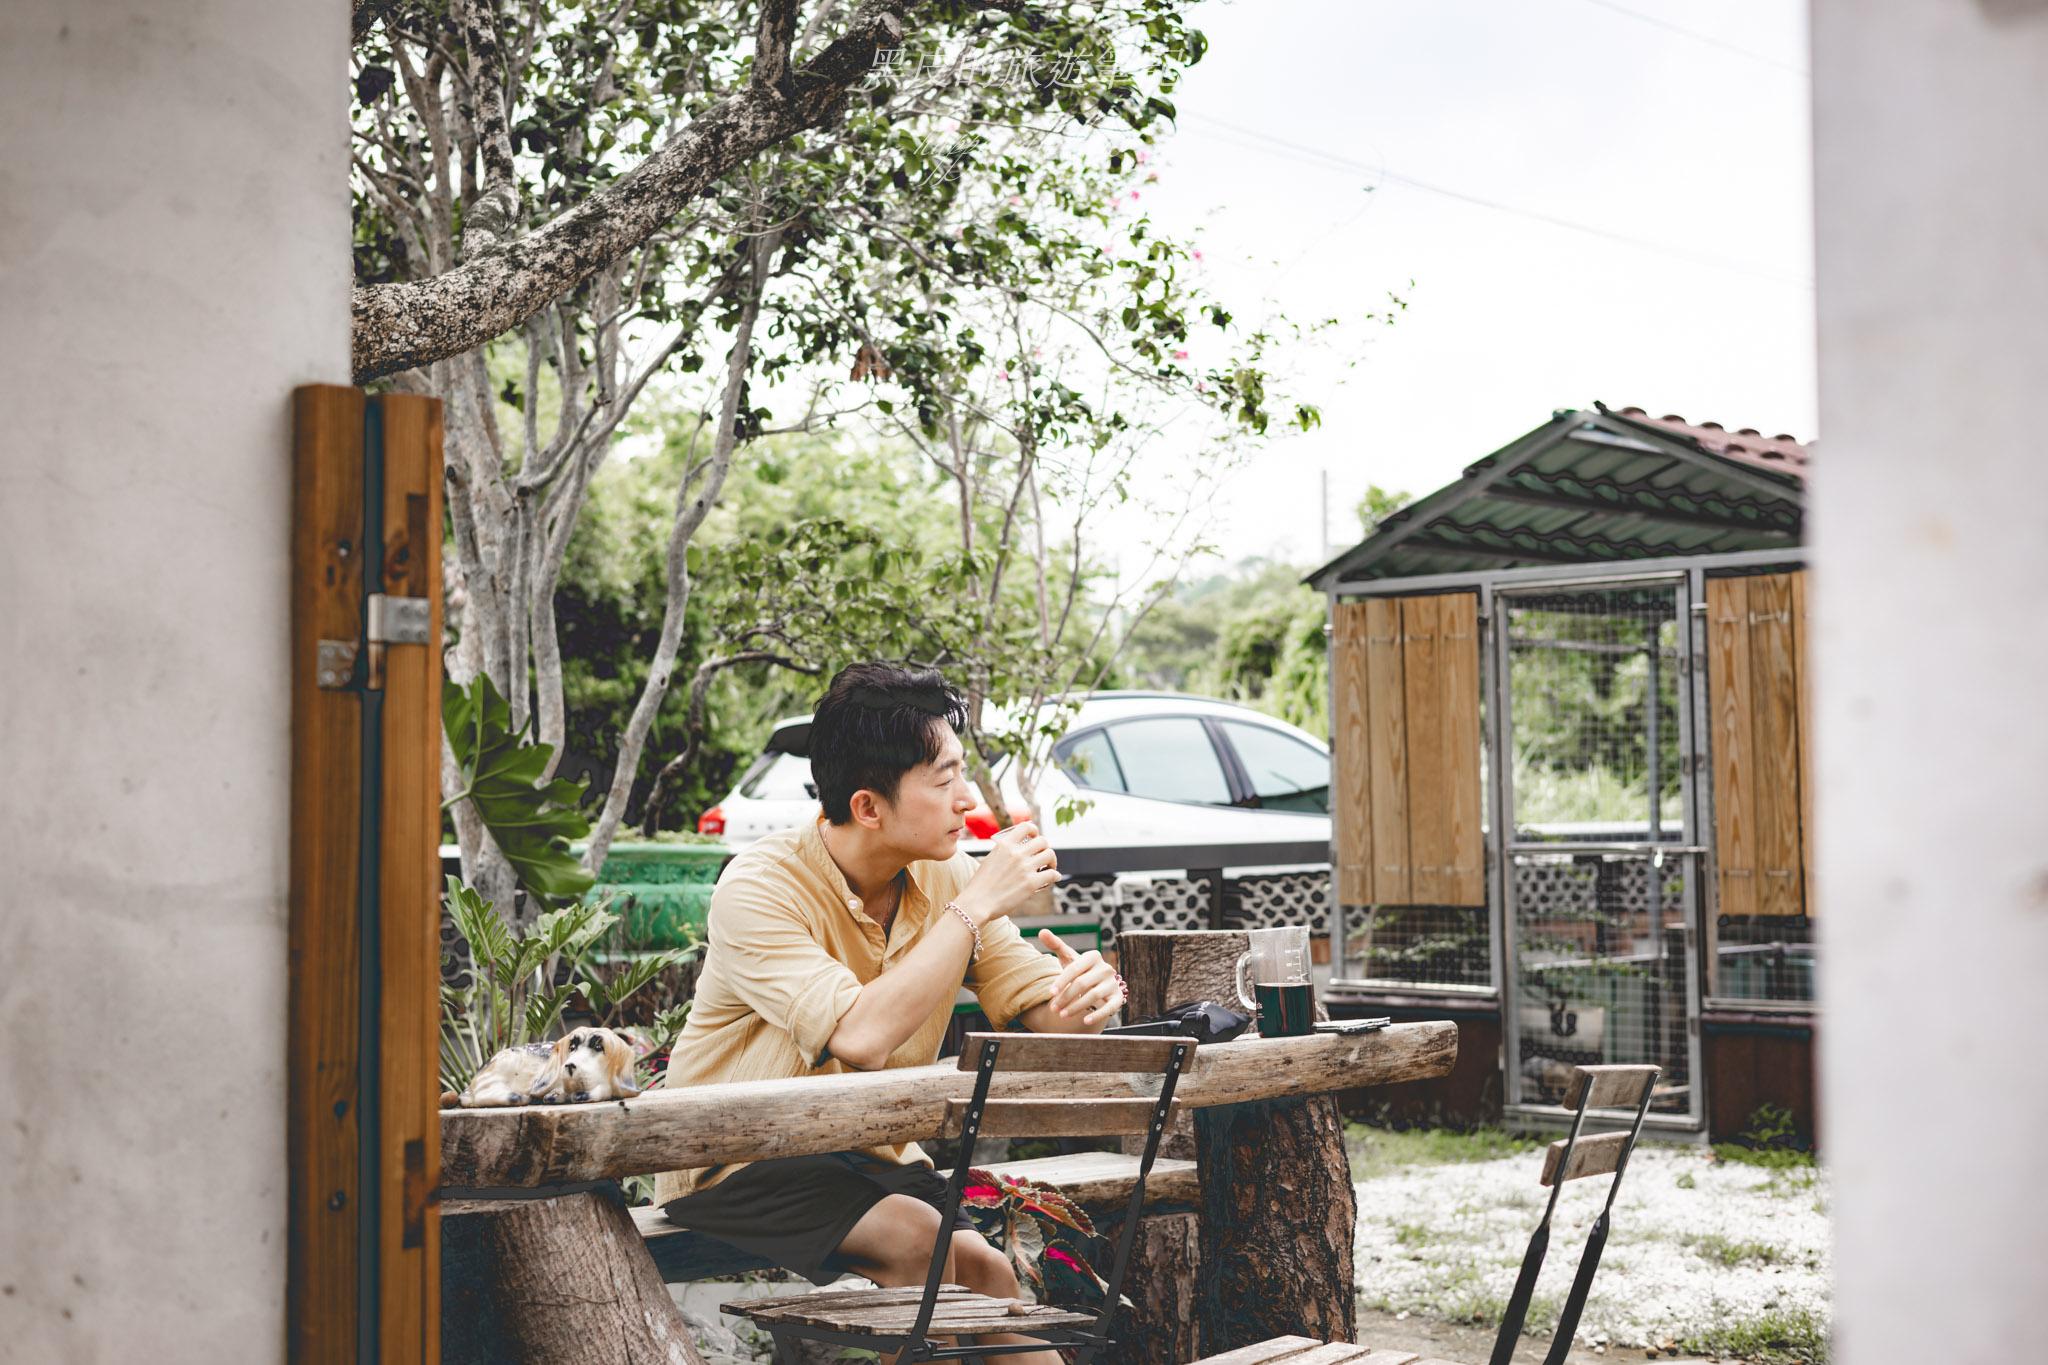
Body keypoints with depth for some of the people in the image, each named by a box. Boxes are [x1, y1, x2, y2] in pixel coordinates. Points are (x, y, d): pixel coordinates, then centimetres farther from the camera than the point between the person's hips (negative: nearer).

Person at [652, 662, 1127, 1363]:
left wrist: (1092, 988, -29)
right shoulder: (761, 888, -21)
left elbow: (1048, 1013, -4)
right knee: (912, 1234, -28)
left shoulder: (946, 878, -1)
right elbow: (862, 1037, -35)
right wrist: (977, 906, -30)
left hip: (871, 1158, 5)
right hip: (737, 1167, -5)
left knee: (984, 1270, -20)